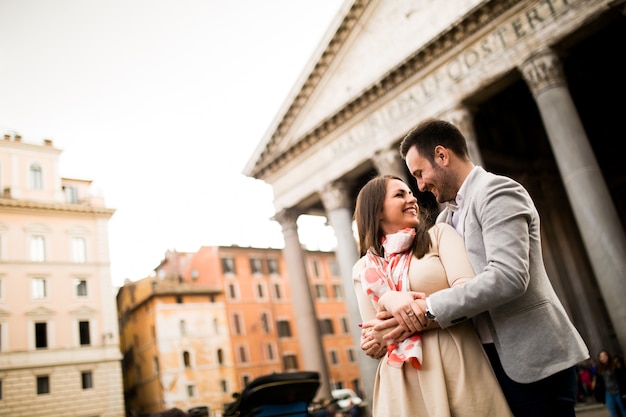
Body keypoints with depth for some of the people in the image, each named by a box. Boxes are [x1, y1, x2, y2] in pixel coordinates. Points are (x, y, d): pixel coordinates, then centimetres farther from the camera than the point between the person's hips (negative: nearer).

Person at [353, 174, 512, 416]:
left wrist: (404, 324, -13)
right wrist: (388, 301, -13)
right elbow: (374, 344, 7)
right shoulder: (363, 270, 9)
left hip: (456, 364, -1)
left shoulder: (439, 234, 5)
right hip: (401, 380, 2)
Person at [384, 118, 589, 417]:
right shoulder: (448, 215, 14)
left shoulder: (497, 191, -12)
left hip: (531, 356, -8)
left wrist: (429, 309, -23)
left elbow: (509, 276, -24)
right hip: (490, 356, 8)